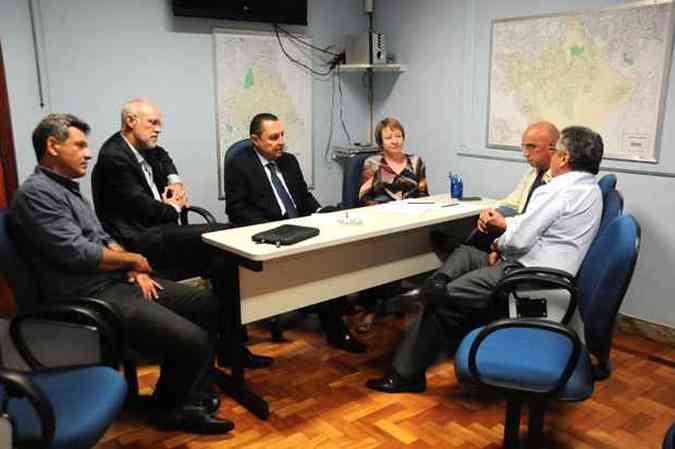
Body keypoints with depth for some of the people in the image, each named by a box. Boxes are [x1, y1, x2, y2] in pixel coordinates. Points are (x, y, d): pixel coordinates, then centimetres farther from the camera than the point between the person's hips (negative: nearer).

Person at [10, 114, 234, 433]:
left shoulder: (69, 188, 18)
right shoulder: (36, 193, -13)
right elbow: (78, 254, -21)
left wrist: (134, 271, 2)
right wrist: (132, 260, -5)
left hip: (118, 281, 10)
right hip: (91, 298, -10)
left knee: (210, 305, 4)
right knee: (192, 340, -22)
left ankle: (187, 396, 16)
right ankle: (170, 409, 9)